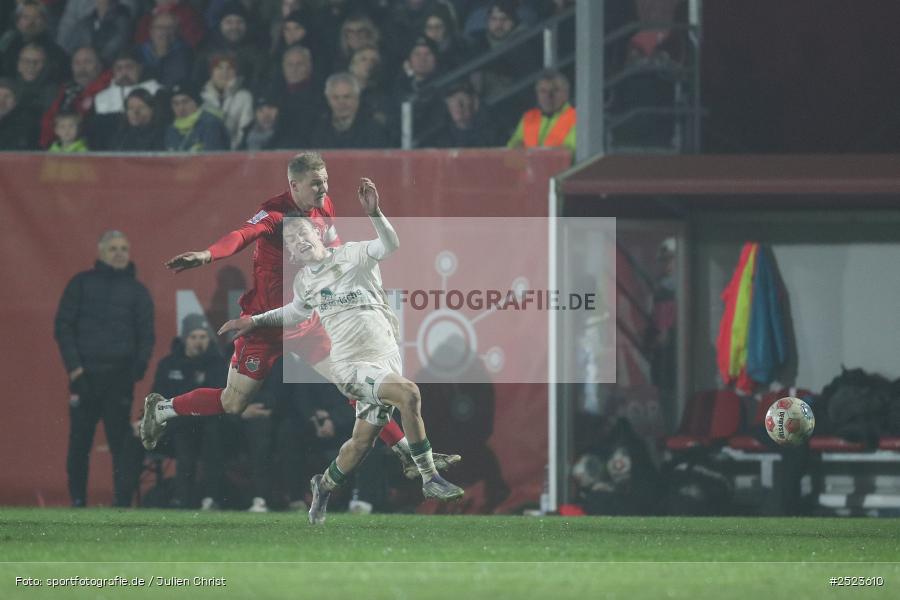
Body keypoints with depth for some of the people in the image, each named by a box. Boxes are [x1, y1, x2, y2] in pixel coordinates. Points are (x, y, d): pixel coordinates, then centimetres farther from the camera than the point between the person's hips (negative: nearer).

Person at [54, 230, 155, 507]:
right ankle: (77, 501, 7)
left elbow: (146, 335, 8)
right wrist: (74, 366, -8)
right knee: (79, 442, 1)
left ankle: (123, 502, -5)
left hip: (120, 377, 0)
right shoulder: (82, 284, 8)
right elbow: (63, 326, 4)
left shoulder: (136, 291, 11)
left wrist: (138, 368, -9)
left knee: (121, 442, -5)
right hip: (85, 375, 0)